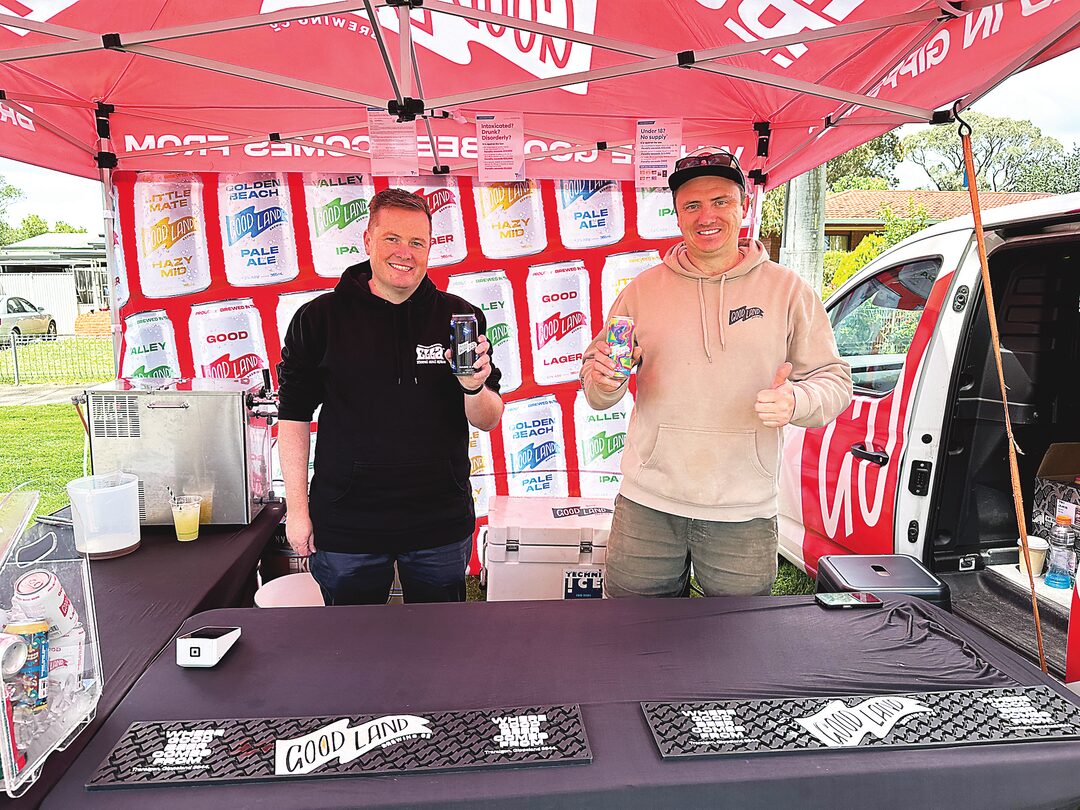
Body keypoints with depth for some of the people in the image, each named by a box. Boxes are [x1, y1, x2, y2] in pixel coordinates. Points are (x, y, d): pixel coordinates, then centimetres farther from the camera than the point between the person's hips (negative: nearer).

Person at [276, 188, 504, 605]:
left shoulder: (460, 317, 0)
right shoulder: (319, 317, -2)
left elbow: (488, 421, 1)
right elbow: (294, 417, 1)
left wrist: (474, 386, -21)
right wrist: (297, 507, -2)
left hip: (440, 523, 1)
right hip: (346, 524, -1)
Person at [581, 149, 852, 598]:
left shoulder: (788, 290, 3)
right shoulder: (643, 289, 5)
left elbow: (834, 380, 3)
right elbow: (596, 392, 7)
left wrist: (795, 402, -19)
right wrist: (604, 379, -17)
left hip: (744, 512, 0)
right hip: (647, 504, 1)